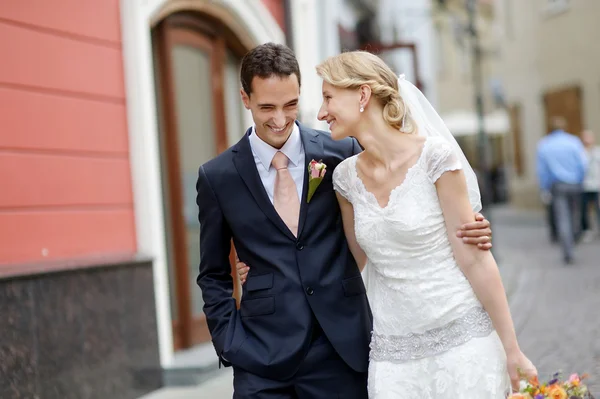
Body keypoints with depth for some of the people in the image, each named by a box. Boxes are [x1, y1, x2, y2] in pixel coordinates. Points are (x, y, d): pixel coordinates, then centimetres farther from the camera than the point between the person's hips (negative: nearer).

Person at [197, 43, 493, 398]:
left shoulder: (342, 153, 1)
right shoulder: (217, 178, 2)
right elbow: (214, 275, 10)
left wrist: (463, 232, -9)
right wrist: (231, 346, 0)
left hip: (343, 350, 0)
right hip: (262, 359, 0)